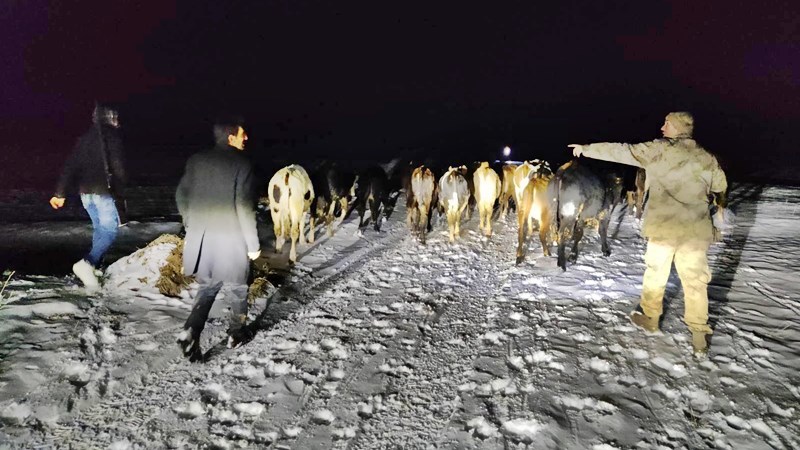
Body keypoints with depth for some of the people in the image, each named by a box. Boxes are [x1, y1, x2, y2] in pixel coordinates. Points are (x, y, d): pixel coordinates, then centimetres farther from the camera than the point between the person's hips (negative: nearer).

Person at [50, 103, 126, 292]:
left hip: (85, 191, 7)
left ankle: (94, 267, 19)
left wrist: (60, 193, 12)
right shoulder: (111, 135, -5)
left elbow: (70, 166, 11)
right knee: (110, 230, -8)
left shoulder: (85, 137, 14)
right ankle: (87, 263, -27)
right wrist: (120, 188, 3)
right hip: (102, 191, -7)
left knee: (99, 227, 19)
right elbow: (117, 165, -10)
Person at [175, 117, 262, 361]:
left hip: (201, 238, 5)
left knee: (207, 287, 18)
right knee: (236, 288, 16)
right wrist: (253, 243, -8)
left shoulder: (196, 160, 5)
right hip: (231, 240, -4)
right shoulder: (241, 164, -12)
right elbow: (244, 207, -16)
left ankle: (191, 331, 0)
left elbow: (181, 196, 9)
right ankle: (236, 332, 30)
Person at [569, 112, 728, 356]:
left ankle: (649, 317, 31)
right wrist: (719, 206, 40)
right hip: (696, 229, 3)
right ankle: (699, 334, 14)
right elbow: (720, 187, 19)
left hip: (664, 226, -3)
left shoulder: (659, 149, -8)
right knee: (695, 280, 9)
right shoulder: (706, 158, 6)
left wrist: (587, 149, 1)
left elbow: (621, 151, -8)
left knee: (655, 272, 15)